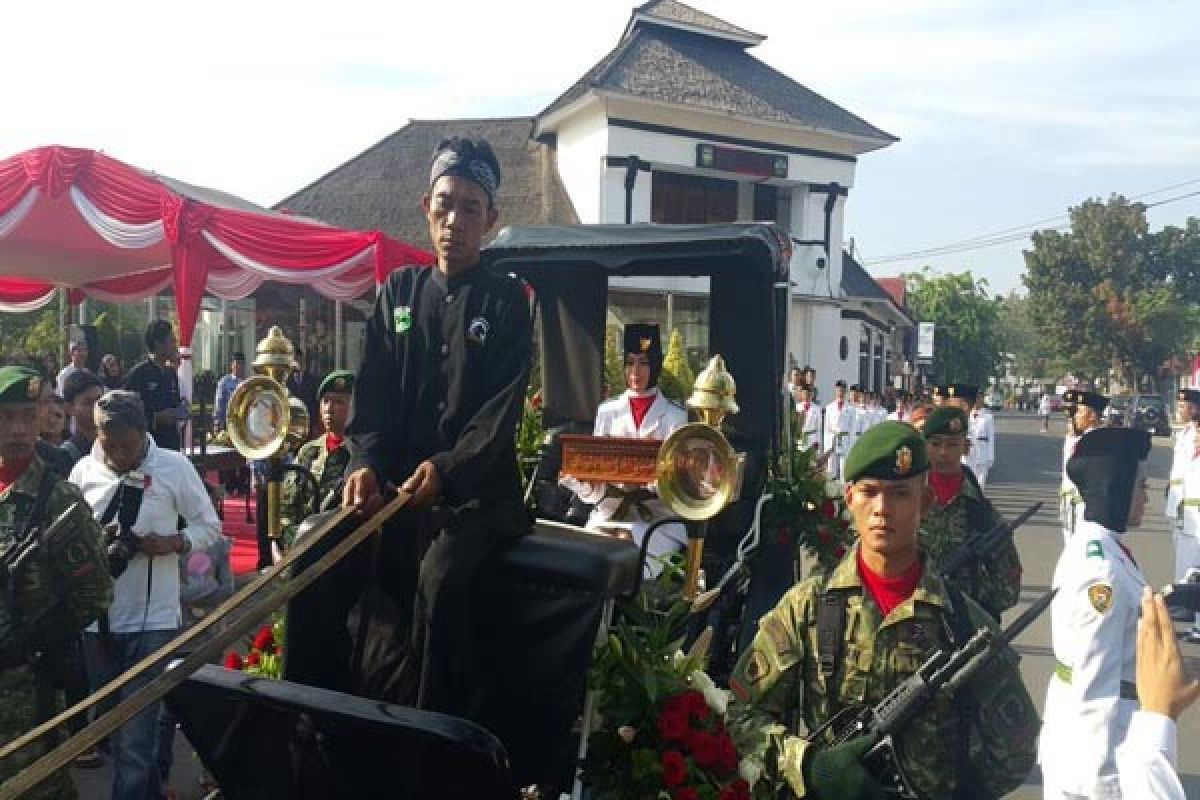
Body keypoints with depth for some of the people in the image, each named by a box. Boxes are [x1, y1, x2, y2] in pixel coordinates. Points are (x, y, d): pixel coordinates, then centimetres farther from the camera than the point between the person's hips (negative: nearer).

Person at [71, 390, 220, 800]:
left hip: (152, 621, -4)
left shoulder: (174, 467, -7)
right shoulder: (83, 470, 0)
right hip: (98, 620, 4)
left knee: (135, 739, -4)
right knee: (115, 726, 20)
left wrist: (174, 542, -18)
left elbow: (210, 525, 0)